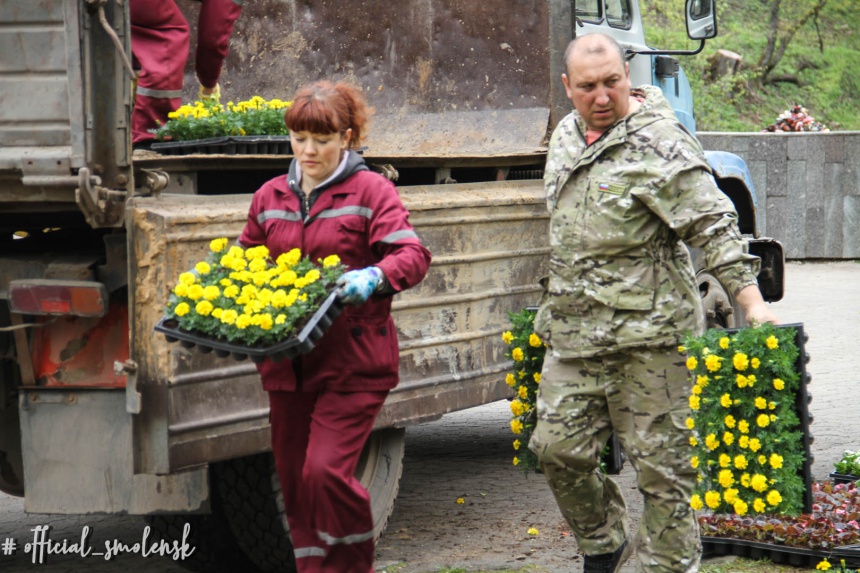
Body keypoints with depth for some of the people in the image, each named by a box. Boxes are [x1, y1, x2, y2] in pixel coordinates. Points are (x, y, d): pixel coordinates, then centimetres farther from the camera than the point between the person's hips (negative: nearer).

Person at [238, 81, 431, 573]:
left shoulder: (370, 190, -2)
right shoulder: (270, 196, 14)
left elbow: (413, 254, -11)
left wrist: (374, 277, -29)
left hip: (352, 361, -6)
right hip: (287, 361, 6)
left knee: (326, 471, -15)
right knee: (294, 477, 8)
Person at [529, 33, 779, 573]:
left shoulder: (658, 143, -12)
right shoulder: (566, 136, 12)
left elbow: (713, 225, -17)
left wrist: (752, 301, -25)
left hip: (647, 331, -7)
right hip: (574, 331, 7)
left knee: (660, 458, -1)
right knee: (559, 447, 7)